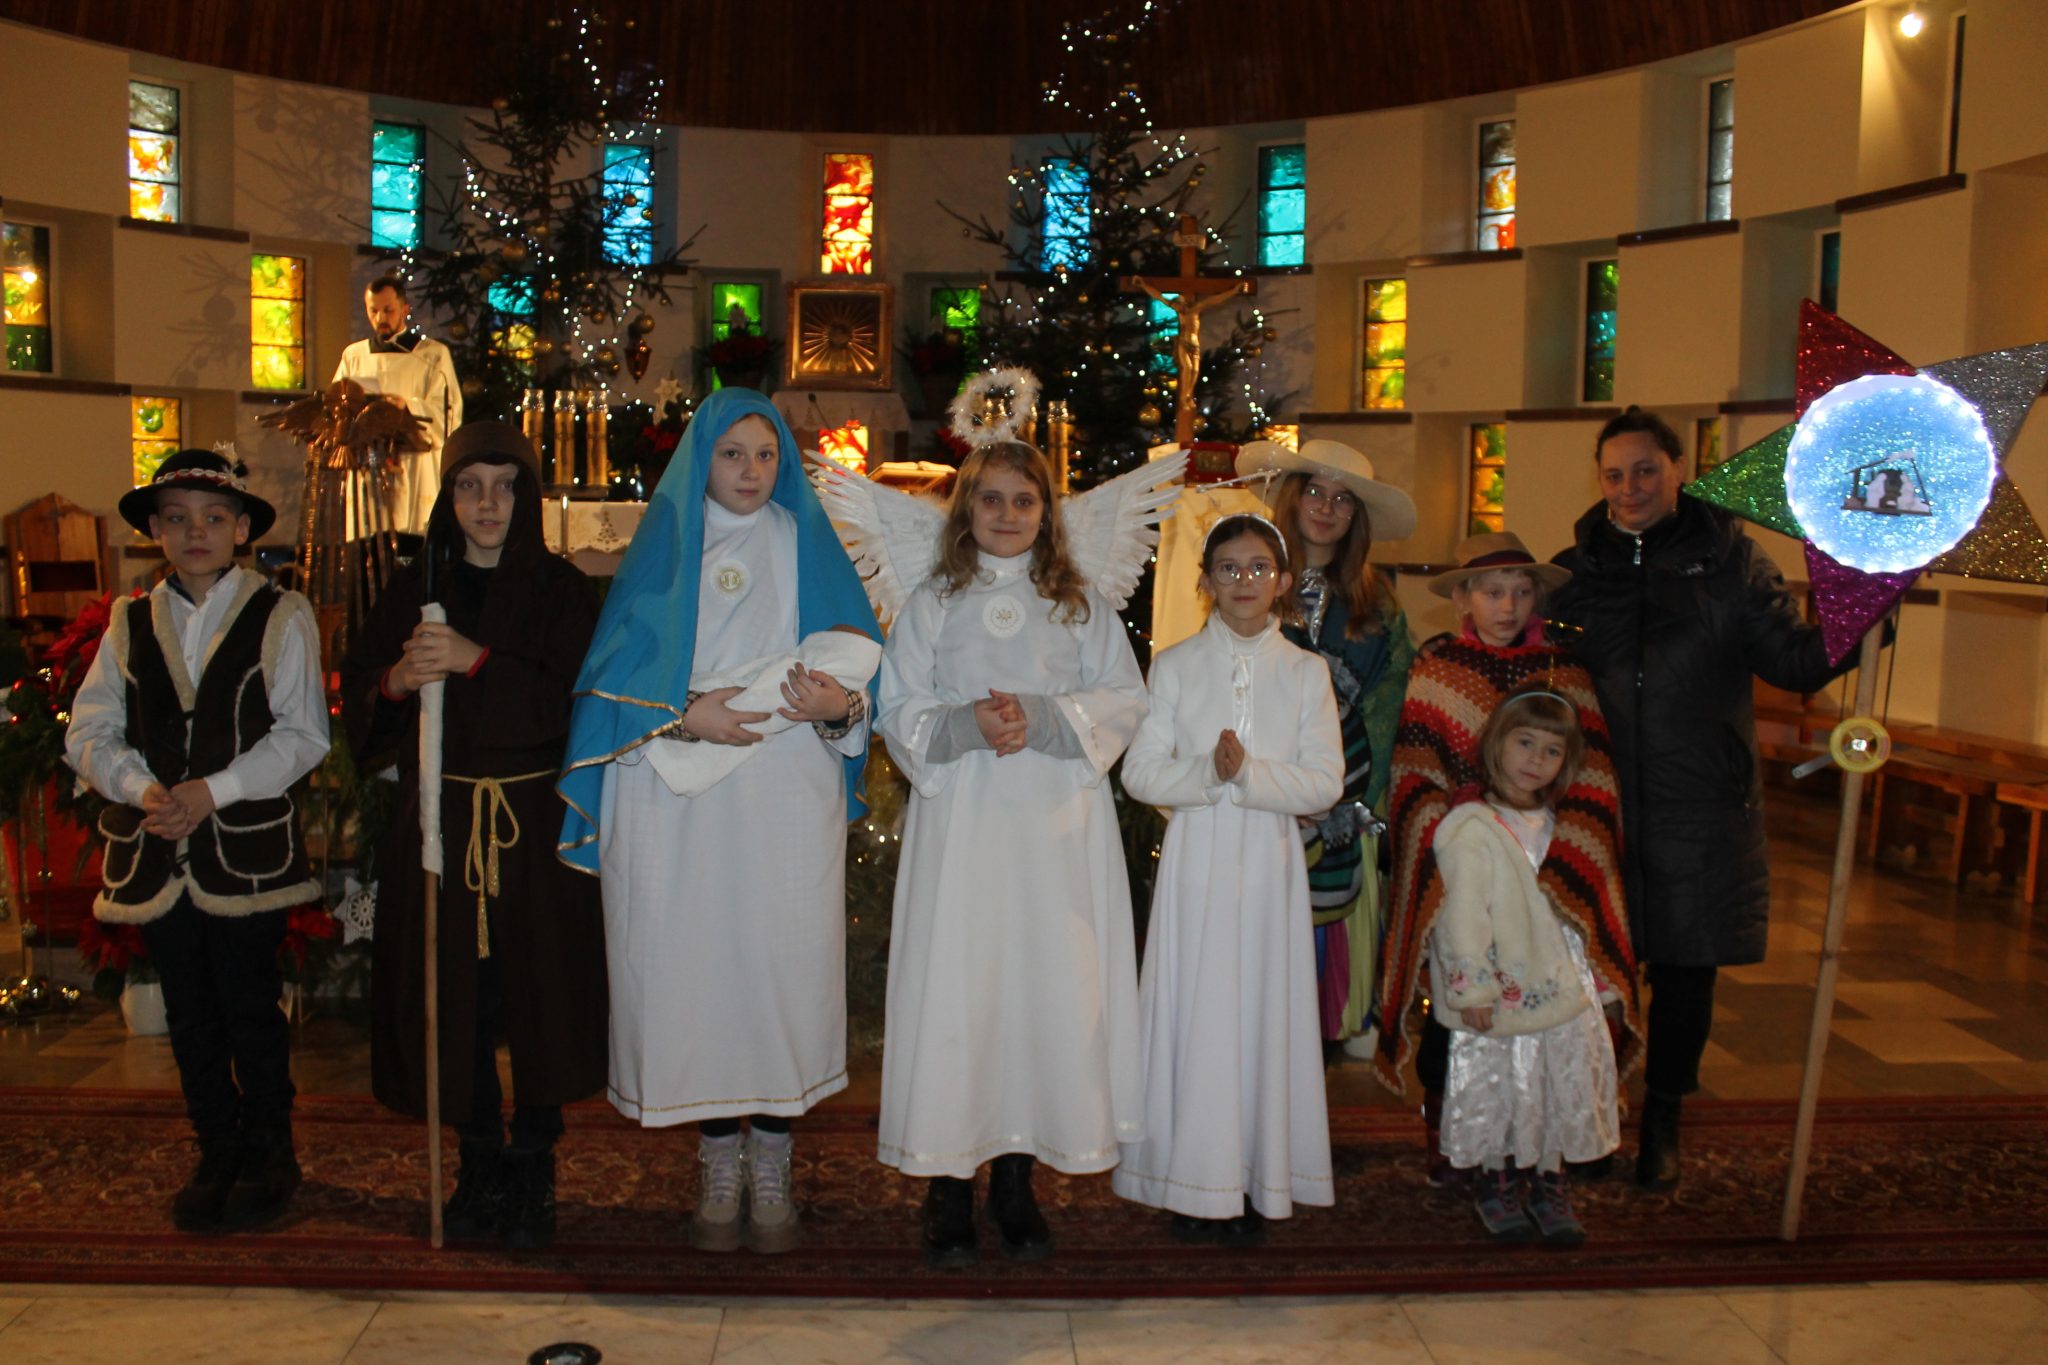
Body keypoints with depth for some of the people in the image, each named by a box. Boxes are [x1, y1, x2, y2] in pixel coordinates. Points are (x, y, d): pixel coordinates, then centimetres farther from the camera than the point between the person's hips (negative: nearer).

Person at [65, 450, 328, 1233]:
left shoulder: (281, 619, 0)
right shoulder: (130, 623, 10)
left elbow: (302, 735, -7)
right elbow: (89, 734, 6)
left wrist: (213, 791, -16)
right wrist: (141, 787, -12)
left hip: (245, 851, -3)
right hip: (156, 852, 4)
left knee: (251, 1012, 3)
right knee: (189, 1016, 12)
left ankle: (268, 1156, 20)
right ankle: (218, 1154, 26)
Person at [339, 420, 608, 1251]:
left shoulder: (562, 591, 1)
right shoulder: (415, 591, 9)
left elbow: (576, 703, -12)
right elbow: (359, 704, 6)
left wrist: (476, 660, -21)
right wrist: (397, 682, -16)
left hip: (535, 826, -2)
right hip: (439, 825, 3)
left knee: (537, 997, 0)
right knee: (456, 1003, 5)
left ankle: (532, 1176, 13)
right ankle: (481, 1168, 21)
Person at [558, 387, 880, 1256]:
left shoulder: (806, 547, 11)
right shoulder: (662, 549, 10)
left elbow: (855, 660, 5)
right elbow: (616, 671, 3)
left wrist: (839, 705, -16)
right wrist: (684, 714, -13)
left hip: (787, 799, 0)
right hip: (678, 798, 0)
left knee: (781, 965, -3)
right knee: (695, 967, 0)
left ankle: (771, 1174, 11)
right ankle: (718, 1175, 14)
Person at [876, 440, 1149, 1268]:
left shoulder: (1081, 604, 12)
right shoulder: (933, 604, 10)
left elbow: (1124, 701, 3)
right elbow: (899, 711, 4)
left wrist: (1042, 718, -13)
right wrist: (966, 725, -15)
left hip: (1059, 824, 1)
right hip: (960, 820, -1)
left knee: (1049, 983, 0)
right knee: (956, 985, -4)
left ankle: (1017, 1180, 13)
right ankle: (949, 1186, 7)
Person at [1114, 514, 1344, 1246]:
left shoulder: (1306, 672, 5)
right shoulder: (1175, 665, 5)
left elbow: (1325, 782, -3)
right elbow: (1140, 771, -2)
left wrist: (1248, 772, -17)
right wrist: (1206, 773, -18)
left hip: (1269, 862, 0)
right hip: (1195, 862, 0)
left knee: (1263, 1013, 3)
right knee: (1195, 1012, 0)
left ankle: (1258, 1183, 14)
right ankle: (1198, 1186, 11)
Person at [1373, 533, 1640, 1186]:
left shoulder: (1562, 673, 6)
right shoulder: (1434, 668, 4)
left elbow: (1589, 785, 2)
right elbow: (1414, 778, 0)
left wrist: (1552, 863, -10)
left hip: (1540, 875, 1)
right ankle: (1443, 1140, 16)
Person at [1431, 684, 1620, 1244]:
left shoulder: (1554, 822, 6)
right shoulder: (1473, 827, -17)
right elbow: (1465, 913, -18)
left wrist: (1586, 968, 14)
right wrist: (1473, 988, -18)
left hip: (1558, 986, 6)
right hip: (1500, 992, -6)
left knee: (1563, 1081, 13)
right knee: (1498, 1086, 8)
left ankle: (1550, 1182, 29)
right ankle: (1496, 1182, 27)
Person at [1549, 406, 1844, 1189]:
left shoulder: (1729, 561, 1)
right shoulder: (1576, 569, 6)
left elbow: (1795, 662, -4)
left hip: (1700, 809, -1)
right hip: (1600, 803, 1)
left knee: (1686, 968, 9)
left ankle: (1662, 1123, 28)